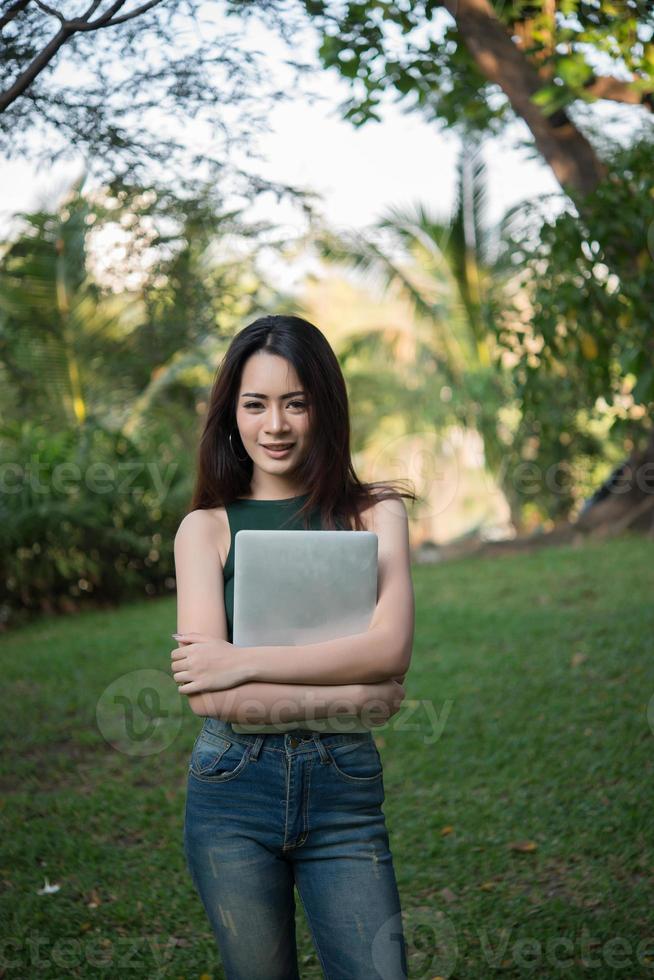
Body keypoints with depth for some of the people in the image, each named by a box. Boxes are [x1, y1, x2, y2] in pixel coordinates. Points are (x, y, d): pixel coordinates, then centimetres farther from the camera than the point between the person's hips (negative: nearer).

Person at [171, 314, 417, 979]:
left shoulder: (374, 513, 4)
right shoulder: (206, 527, 1)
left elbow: (391, 648, -12)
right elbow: (210, 697, -9)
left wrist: (244, 661, -16)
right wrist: (352, 696, -12)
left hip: (345, 795, 0)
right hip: (233, 793, 0)